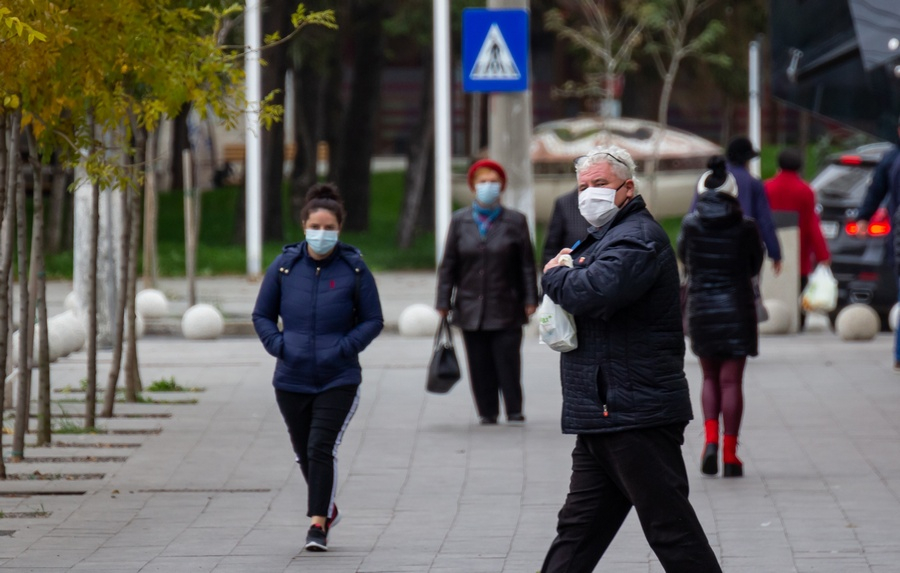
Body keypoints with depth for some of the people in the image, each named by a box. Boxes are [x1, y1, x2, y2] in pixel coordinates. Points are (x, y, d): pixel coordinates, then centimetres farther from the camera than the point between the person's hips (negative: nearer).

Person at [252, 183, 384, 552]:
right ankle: (327, 509, 36)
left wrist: (344, 348, -11)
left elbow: (373, 321, 3)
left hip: (338, 379, -3)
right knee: (304, 453, 13)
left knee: (321, 448, -15)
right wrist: (278, 345, -7)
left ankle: (318, 524, -10)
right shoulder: (284, 266, 1)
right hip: (291, 380, 3)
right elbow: (262, 315, 10)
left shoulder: (354, 269, -3)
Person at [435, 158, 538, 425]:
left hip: (506, 310, -2)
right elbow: (448, 265, 8)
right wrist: (443, 303, 3)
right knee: (480, 365, 2)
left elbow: (527, 265, 3)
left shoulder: (515, 221, 4)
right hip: (471, 310, 2)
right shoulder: (459, 221, 8)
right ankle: (487, 411, 9)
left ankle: (514, 411, 4)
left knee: (508, 361, -4)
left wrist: (530, 300, -2)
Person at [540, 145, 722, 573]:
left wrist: (554, 276, -8)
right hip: (603, 418, 11)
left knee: (670, 527, -7)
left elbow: (594, 292, -29)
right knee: (579, 526, 12)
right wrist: (563, 272, 5)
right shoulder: (605, 237, 22)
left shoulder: (638, 238, -12)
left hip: (635, 416, -11)